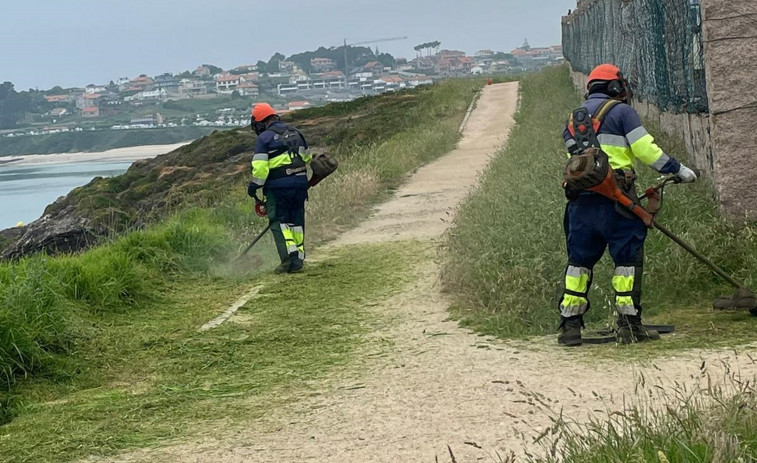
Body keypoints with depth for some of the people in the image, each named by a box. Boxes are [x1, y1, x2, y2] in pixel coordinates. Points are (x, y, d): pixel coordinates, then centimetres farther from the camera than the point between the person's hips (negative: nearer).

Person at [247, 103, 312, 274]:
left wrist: (253, 187, -4)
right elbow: (307, 158, 22)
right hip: (300, 183, 6)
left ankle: (289, 255, -12)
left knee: (279, 221, 2)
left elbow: (260, 167, -13)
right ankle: (298, 259, 13)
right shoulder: (295, 133, 13)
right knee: (296, 221, 12)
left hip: (278, 185, -6)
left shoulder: (264, 138, -7)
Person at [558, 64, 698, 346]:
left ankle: (570, 326, 9)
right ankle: (629, 325, -2)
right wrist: (678, 170, 4)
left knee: (579, 261, 11)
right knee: (627, 258, 1)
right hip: (614, 198, -6)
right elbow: (645, 149, -6)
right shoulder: (621, 111, 1)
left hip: (580, 200, 6)